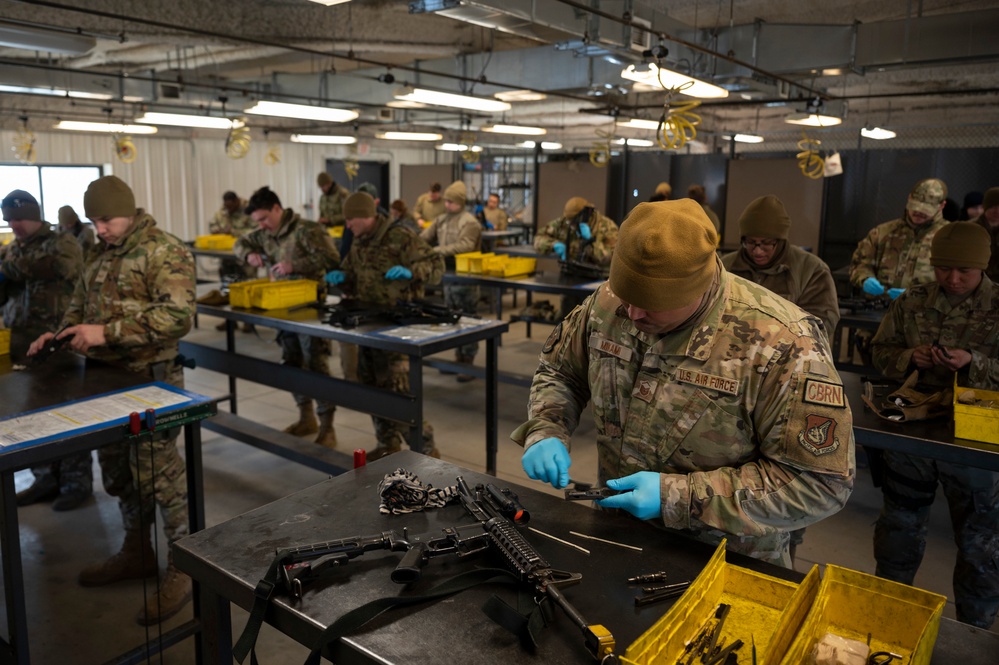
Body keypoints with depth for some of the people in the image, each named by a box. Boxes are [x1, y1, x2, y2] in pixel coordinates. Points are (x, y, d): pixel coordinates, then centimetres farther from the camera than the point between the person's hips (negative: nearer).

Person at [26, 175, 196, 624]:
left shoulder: (166, 253, -12)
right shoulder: (99, 255, 14)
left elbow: (178, 316, -23)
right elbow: (80, 304, 25)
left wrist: (108, 332, -26)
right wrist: (60, 335, 5)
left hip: (149, 380, -8)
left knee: (159, 473, -4)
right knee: (117, 471, 17)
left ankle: (184, 567, 10)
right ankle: (136, 553, 34)